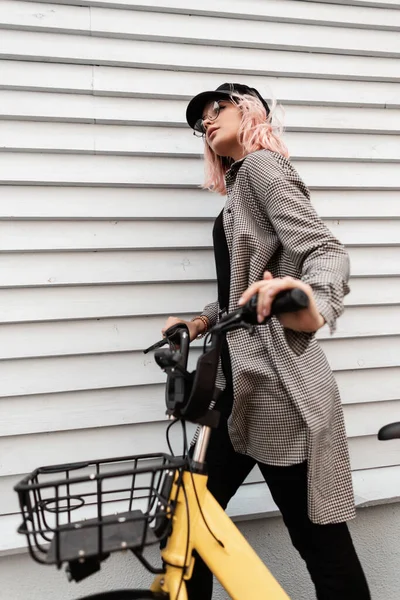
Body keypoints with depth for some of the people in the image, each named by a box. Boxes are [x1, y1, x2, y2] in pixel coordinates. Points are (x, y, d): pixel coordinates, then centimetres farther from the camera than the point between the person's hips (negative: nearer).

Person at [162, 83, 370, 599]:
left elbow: (326, 251, -22)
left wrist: (312, 310, -43)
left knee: (320, 541, 2)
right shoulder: (239, 183, 22)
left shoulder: (261, 163, -6)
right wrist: (200, 322, 5)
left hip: (278, 387, -10)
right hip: (243, 384, 10)